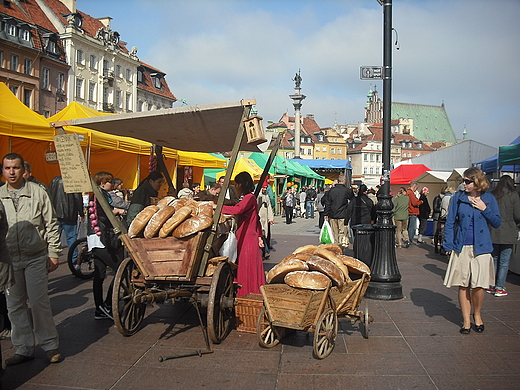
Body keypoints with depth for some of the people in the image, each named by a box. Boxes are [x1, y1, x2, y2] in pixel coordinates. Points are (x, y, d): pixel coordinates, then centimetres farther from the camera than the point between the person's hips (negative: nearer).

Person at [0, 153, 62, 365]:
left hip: (36, 258, -3)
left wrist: (53, 254, -3)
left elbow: (51, 224, 0)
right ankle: (24, 349, 23)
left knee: (39, 302, 0)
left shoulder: (38, 192, -3)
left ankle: (50, 345, 16)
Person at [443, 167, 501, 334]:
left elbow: (497, 223, 5)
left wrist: (484, 209, -9)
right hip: (461, 248, 1)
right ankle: (466, 320, 17)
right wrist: (448, 245, -2)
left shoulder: (488, 199, 3)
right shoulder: (458, 197, 2)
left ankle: (477, 314, 26)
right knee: (463, 285, 4)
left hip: (481, 248, 0)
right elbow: (450, 222, 4)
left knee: (478, 285, 0)